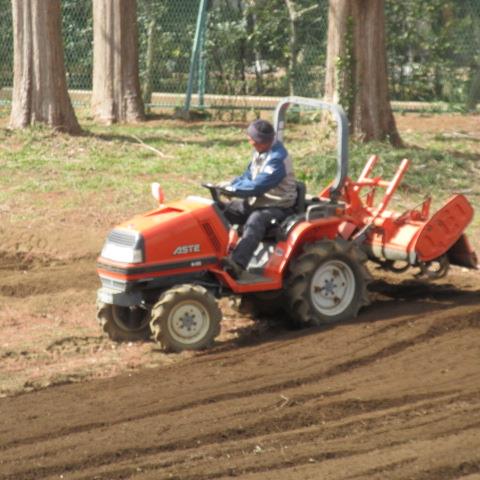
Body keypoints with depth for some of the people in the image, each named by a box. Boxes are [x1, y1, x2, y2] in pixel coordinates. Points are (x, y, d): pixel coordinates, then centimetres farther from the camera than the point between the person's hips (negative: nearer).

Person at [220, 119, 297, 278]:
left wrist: (233, 189, -25)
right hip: (258, 200, 10)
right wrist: (229, 185, -2)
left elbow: (258, 186, -29)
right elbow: (249, 176, 15)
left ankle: (237, 264, -53)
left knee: (255, 221, -38)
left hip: (278, 206, -10)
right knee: (224, 210, -4)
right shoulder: (261, 152, 7)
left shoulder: (277, 159, -22)